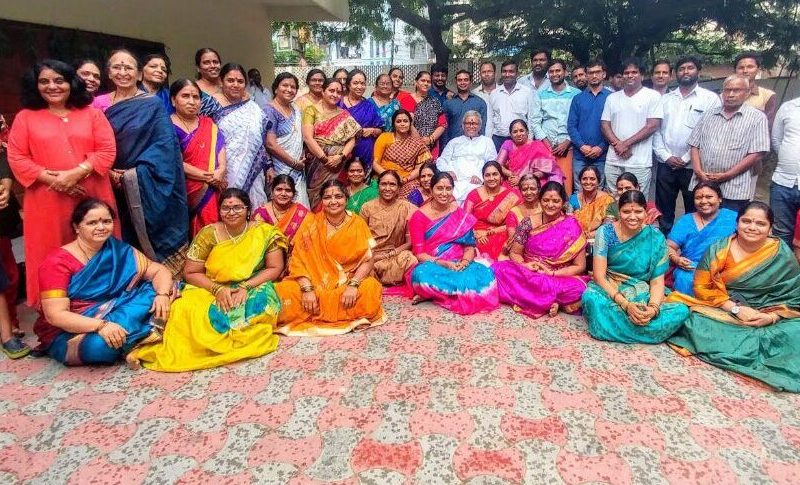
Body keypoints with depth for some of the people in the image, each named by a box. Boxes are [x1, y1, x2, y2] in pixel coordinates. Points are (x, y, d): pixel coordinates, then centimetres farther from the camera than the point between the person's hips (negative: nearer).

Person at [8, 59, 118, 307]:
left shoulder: (92, 114, 9)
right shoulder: (25, 117, 8)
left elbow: (107, 151, -1)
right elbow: (16, 158, 2)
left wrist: (76, 173, -14)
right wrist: (52, 179, -12)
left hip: (92, 198, 0)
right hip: (47, 202, 0)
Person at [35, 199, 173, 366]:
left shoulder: (118, 251, 0)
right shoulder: (57, 262, -13)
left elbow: (160, 270, -1)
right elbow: (55, 315, -20)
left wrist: (162, 295, -24)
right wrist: (100, 325, -34)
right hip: (70, 335, -4)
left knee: (156, 300, -16)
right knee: (99, 345, -37)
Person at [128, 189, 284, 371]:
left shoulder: (265, 233, -6)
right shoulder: (209, 234, -5)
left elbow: (275, 268, -5)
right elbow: (190, 273, -2)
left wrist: (245, 286, -20)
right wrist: (217, 289, -19)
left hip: (252, 289, 0)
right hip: (211, 290, 0)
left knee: (262, 305, -35)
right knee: (188, 309, -32)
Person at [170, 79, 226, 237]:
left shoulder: (209, 125, 14)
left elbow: (220, 149, 8)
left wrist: (221, 172, -13)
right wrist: (208, 177, -12)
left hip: (213, 193, 4)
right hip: (185, 194, -4)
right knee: (192, 238, -5)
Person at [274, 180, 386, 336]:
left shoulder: (357, 223, 0)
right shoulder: (311, 222, 0)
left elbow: (368, 260, -5)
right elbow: (298, 259, -6)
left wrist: (353, 285, -21)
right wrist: (307, 289, -20)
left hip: (347, 283, 1)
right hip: (315, 282, 0)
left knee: (371, 288, -31)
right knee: (285, 291, -27)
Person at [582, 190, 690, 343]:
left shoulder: (656, 238, -4)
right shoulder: (606, 232, -8)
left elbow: (657, 281, -4)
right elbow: (599, 275, -13)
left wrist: (653, 308, -25)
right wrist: (626, 305, -25)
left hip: (643, 296, 2)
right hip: (609, 291, -2)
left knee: (681, 311, -24)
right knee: (591, 298, -36)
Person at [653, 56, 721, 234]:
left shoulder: (710, 98, 0)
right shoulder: (665, 99, 12)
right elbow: (656, 130, 7)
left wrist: (686, 159, -12)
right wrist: (666, 156, -6)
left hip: (693, 167, -3)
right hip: (665, 165, 3)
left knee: (693, 213, 7)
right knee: (663, 212, 10)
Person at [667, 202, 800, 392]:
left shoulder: (783, 255, -2)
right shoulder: (719, 249, -1)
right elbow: (701, 287, -3)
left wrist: (772, 317, -19)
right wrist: (736, 308, -15)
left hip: (768, 319, 0)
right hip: (722, 311, 1)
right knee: (697, 322, -31)